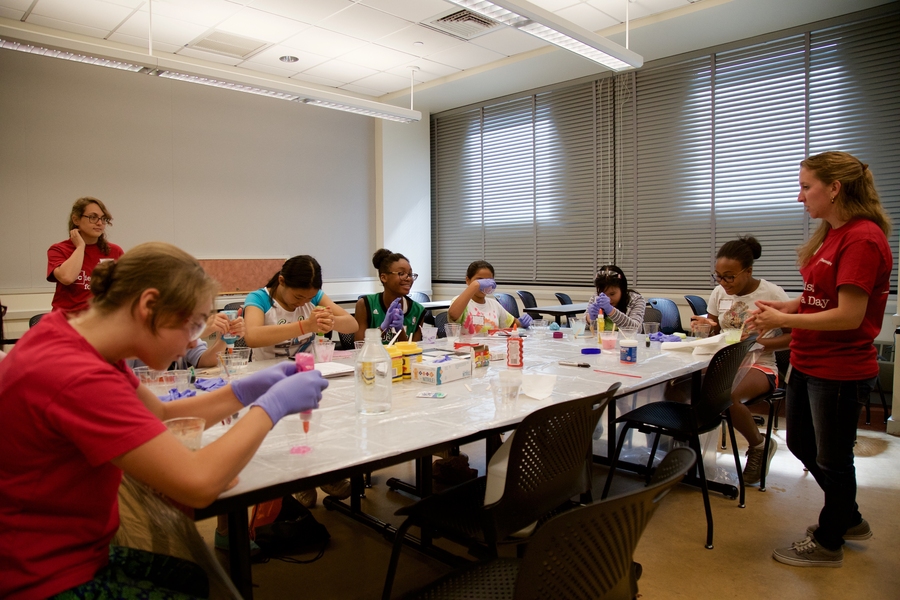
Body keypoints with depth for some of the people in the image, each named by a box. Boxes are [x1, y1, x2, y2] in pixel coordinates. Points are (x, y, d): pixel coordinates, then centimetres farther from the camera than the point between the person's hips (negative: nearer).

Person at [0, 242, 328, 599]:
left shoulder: (69, 330, -4)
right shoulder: (77, 379, -32)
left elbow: (161, 418, 7)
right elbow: (198, 483, -31)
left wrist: (248, 389, -4)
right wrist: (272, 404, -20)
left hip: (73, 551, 8)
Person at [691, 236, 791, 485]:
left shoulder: (773, 294, -8)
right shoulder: (719, 293, 5)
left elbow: (793, 336, -5)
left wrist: (757, 342, -20)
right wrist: (707, 326, -11)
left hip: (759, 366, -4)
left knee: (728, 397, -35)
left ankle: (759, 446, -3)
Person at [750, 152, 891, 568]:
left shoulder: (862, 239, -21)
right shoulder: (832, 235, 8)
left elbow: (849, 316, -24)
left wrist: (782, 320, -19)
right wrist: (783, 308, 0)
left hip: (839, 372, -9)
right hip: (808, 364, 9)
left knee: (832, 457, 9)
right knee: (801, 445, 22)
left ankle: (827, 543, 31)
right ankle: (849, 520, 44)